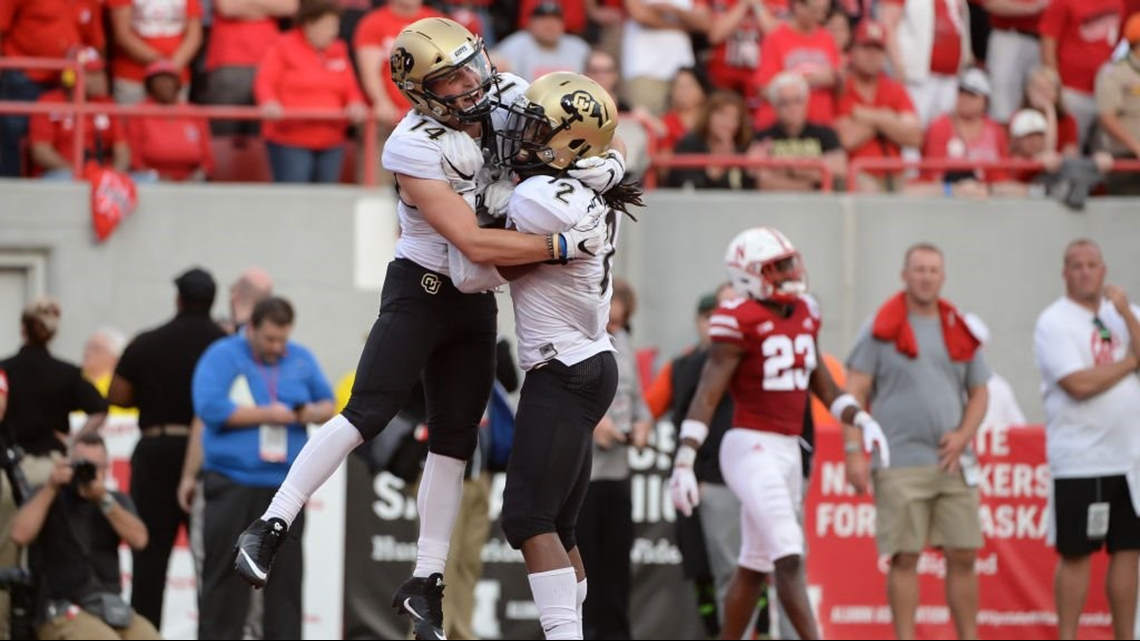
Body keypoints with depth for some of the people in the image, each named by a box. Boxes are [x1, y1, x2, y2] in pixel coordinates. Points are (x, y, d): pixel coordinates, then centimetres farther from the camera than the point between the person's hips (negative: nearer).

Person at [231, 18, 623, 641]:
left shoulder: (506, 99, -4)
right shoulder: (416, 151, -22)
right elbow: (473, 244, -26)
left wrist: (608, 165, -16)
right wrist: (564, 245, -28)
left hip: (476, 307, 6)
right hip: (420, 291, -6)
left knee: (453, 442, 7)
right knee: (365, 414, -15)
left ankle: (425, 582, 12)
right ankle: (271, 526, -10)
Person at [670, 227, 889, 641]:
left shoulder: (804, 315, 11)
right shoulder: (741, 322, -13)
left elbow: (818, 379, 22)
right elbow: (707, 394, -16)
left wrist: (860, 420, 11)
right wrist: (684, 462, -22)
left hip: (789, 451, 8)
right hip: (750, 447, -8)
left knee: (755, 566, 14)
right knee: (789, 556, -16)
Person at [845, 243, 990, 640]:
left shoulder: (960, 332, 13)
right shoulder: (881, 330, 1)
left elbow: (979, 393, 17)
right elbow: (855, 393, -2)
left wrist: (964, 435, -1)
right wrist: (854, 452, -10)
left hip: (952, 463, 4)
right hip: (900, 465, -4)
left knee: (964, 556, 3)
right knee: (904, 558, -2)